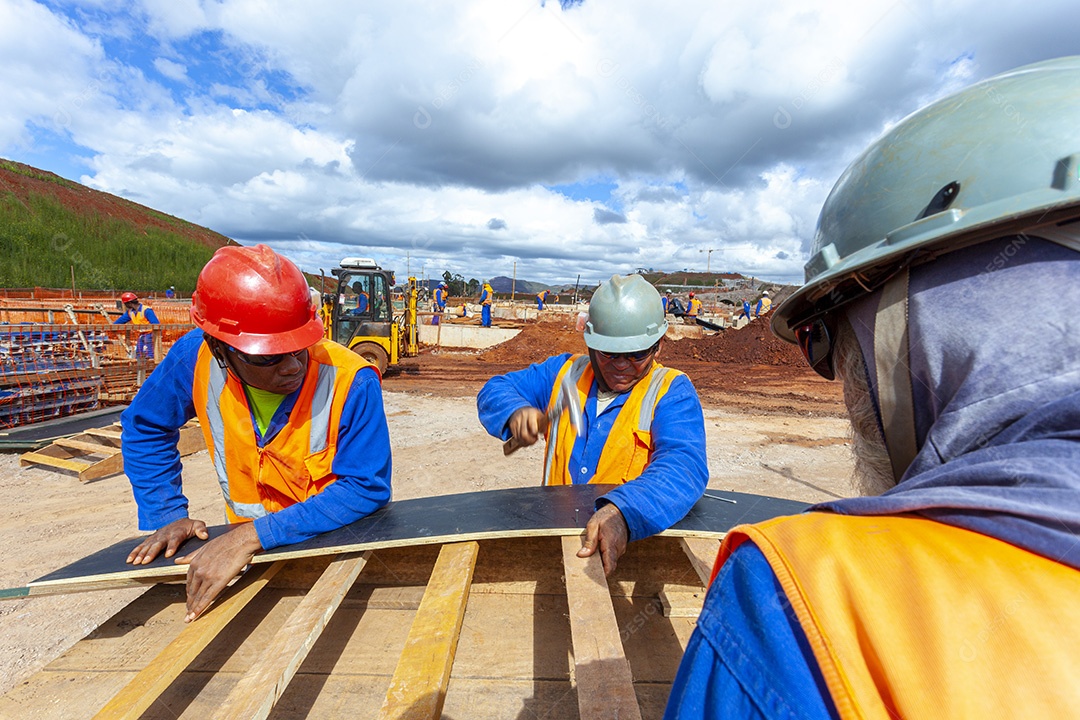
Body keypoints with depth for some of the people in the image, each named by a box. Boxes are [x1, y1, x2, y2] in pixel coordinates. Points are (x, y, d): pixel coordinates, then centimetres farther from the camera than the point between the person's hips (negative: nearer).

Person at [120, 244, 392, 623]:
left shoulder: (351, 381, -29)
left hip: (341, 544, -5)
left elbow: (367, 487, -26)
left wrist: (255, 534, -30)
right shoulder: (196, 359, -16)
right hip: (251, 550, 6)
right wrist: (167, 516, -4)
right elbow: (144, 428, 4)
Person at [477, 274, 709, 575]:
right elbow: (494, 390, 11)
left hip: (634, 541, -2)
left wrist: (622, 513, -40)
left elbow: (683, 465, -21)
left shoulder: (671, 392, -4)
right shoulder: (563, 372, 7)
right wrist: (516, 412, -13)